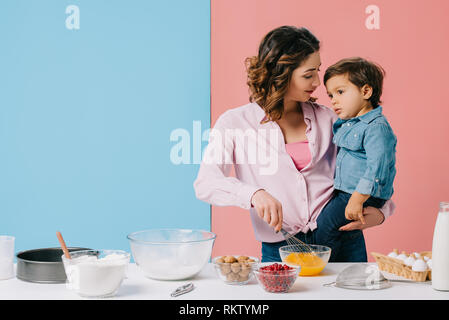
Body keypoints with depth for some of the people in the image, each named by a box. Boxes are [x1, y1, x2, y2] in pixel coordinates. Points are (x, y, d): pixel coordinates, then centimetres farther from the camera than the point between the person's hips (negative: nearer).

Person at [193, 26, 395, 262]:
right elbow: (205, 183, -11)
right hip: (280, 249, -2)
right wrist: (254, 194, -28)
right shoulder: (234, 123, 2)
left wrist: (381, 211, 1)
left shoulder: (326, 118, 12)